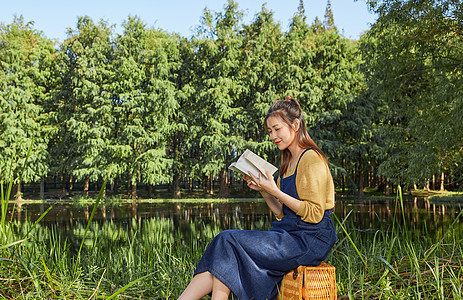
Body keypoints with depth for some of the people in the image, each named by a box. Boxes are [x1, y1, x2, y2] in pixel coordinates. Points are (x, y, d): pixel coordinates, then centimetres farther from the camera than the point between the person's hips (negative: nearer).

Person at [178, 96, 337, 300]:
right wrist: (263, 190, 1)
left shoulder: (312, 160, -10)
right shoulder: (289, 161, 18)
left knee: (229, 241, -19)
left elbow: (314, 214, -15)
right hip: (290, 233, 8)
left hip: (310, 241, -8)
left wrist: (275, 191, -17)